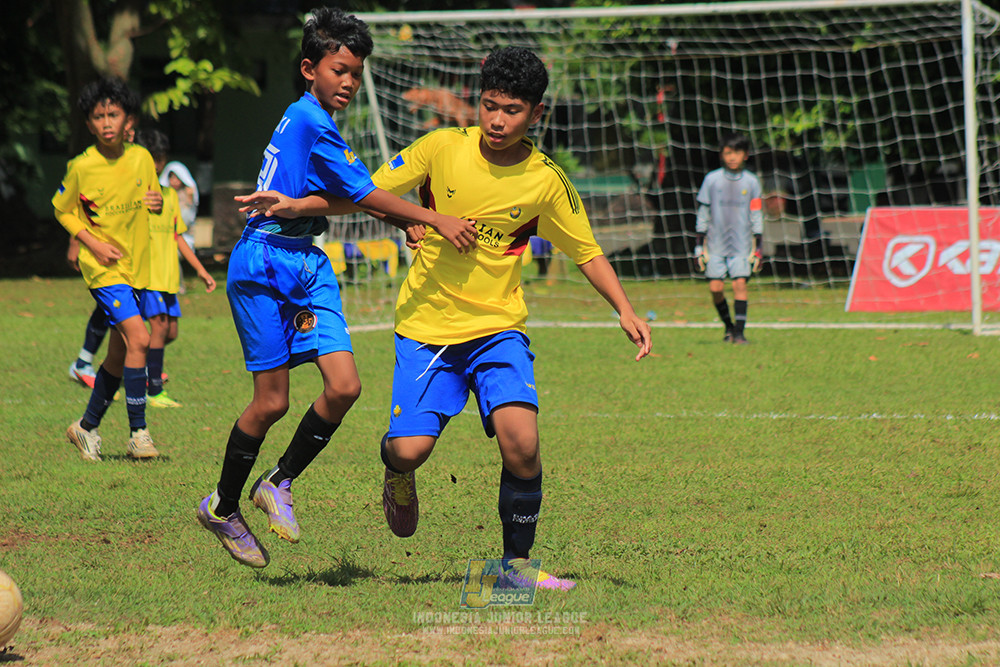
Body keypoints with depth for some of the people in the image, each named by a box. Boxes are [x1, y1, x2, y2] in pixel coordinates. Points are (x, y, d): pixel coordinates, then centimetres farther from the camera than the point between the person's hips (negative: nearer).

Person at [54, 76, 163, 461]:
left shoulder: (141, 158, 0)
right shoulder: (81, 167, -10)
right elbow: (62, 210, 1)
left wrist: (158, 202, -10)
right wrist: (93, 243, -11)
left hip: (137, 266, 5)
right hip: (103, 268, -5)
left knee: (119, 357, 11)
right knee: (138, 339, -21)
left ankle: (87, 427, 29)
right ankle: (139, 433, -16)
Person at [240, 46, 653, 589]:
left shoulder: (546, 182, -5)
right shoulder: (443, 148, -7)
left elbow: (587, 252, 6)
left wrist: (625, 311, -6)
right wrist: (297, 204, -8)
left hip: (497, 327, 0)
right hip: (425, 325, 0)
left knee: (520, 439, -22)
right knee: (409, 450, -13)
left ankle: (516, 564, -2)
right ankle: (397, 478, 28)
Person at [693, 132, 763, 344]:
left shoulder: (751, 182, 4)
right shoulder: (712, 180, 2)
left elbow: (756, 216, 8)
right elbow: (703, 213, 7)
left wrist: (757, 247, 5)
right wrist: (699, 245, 4)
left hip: (741, 244, 0)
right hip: (716, 244, 0)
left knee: (740, 284, -11)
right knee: (716, 287, -5)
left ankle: (739, 331, -6)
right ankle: (728, 326, 17)